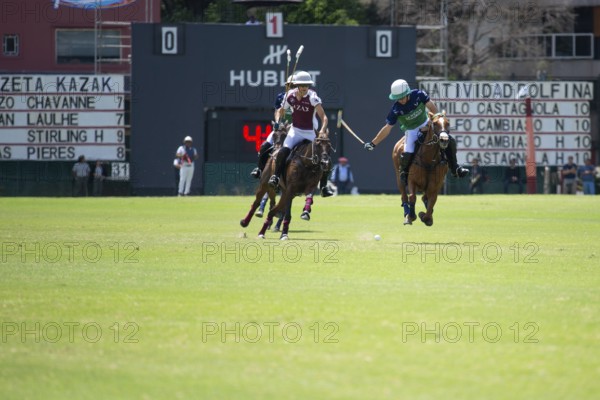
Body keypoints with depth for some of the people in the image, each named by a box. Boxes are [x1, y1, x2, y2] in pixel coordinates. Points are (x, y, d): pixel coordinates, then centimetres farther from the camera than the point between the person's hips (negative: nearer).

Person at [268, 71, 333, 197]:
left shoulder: (312, 97, -17)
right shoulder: (290, 96, -7)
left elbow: (323, 117, -26)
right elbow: (280, 111, 11)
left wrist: (322, 130, -43)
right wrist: (277, 122, -9)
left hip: (310, 132, -1)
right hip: (295, 130, 1)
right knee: (284, 150, -26)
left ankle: (324, 186, 5)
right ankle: (276, 177, -18)